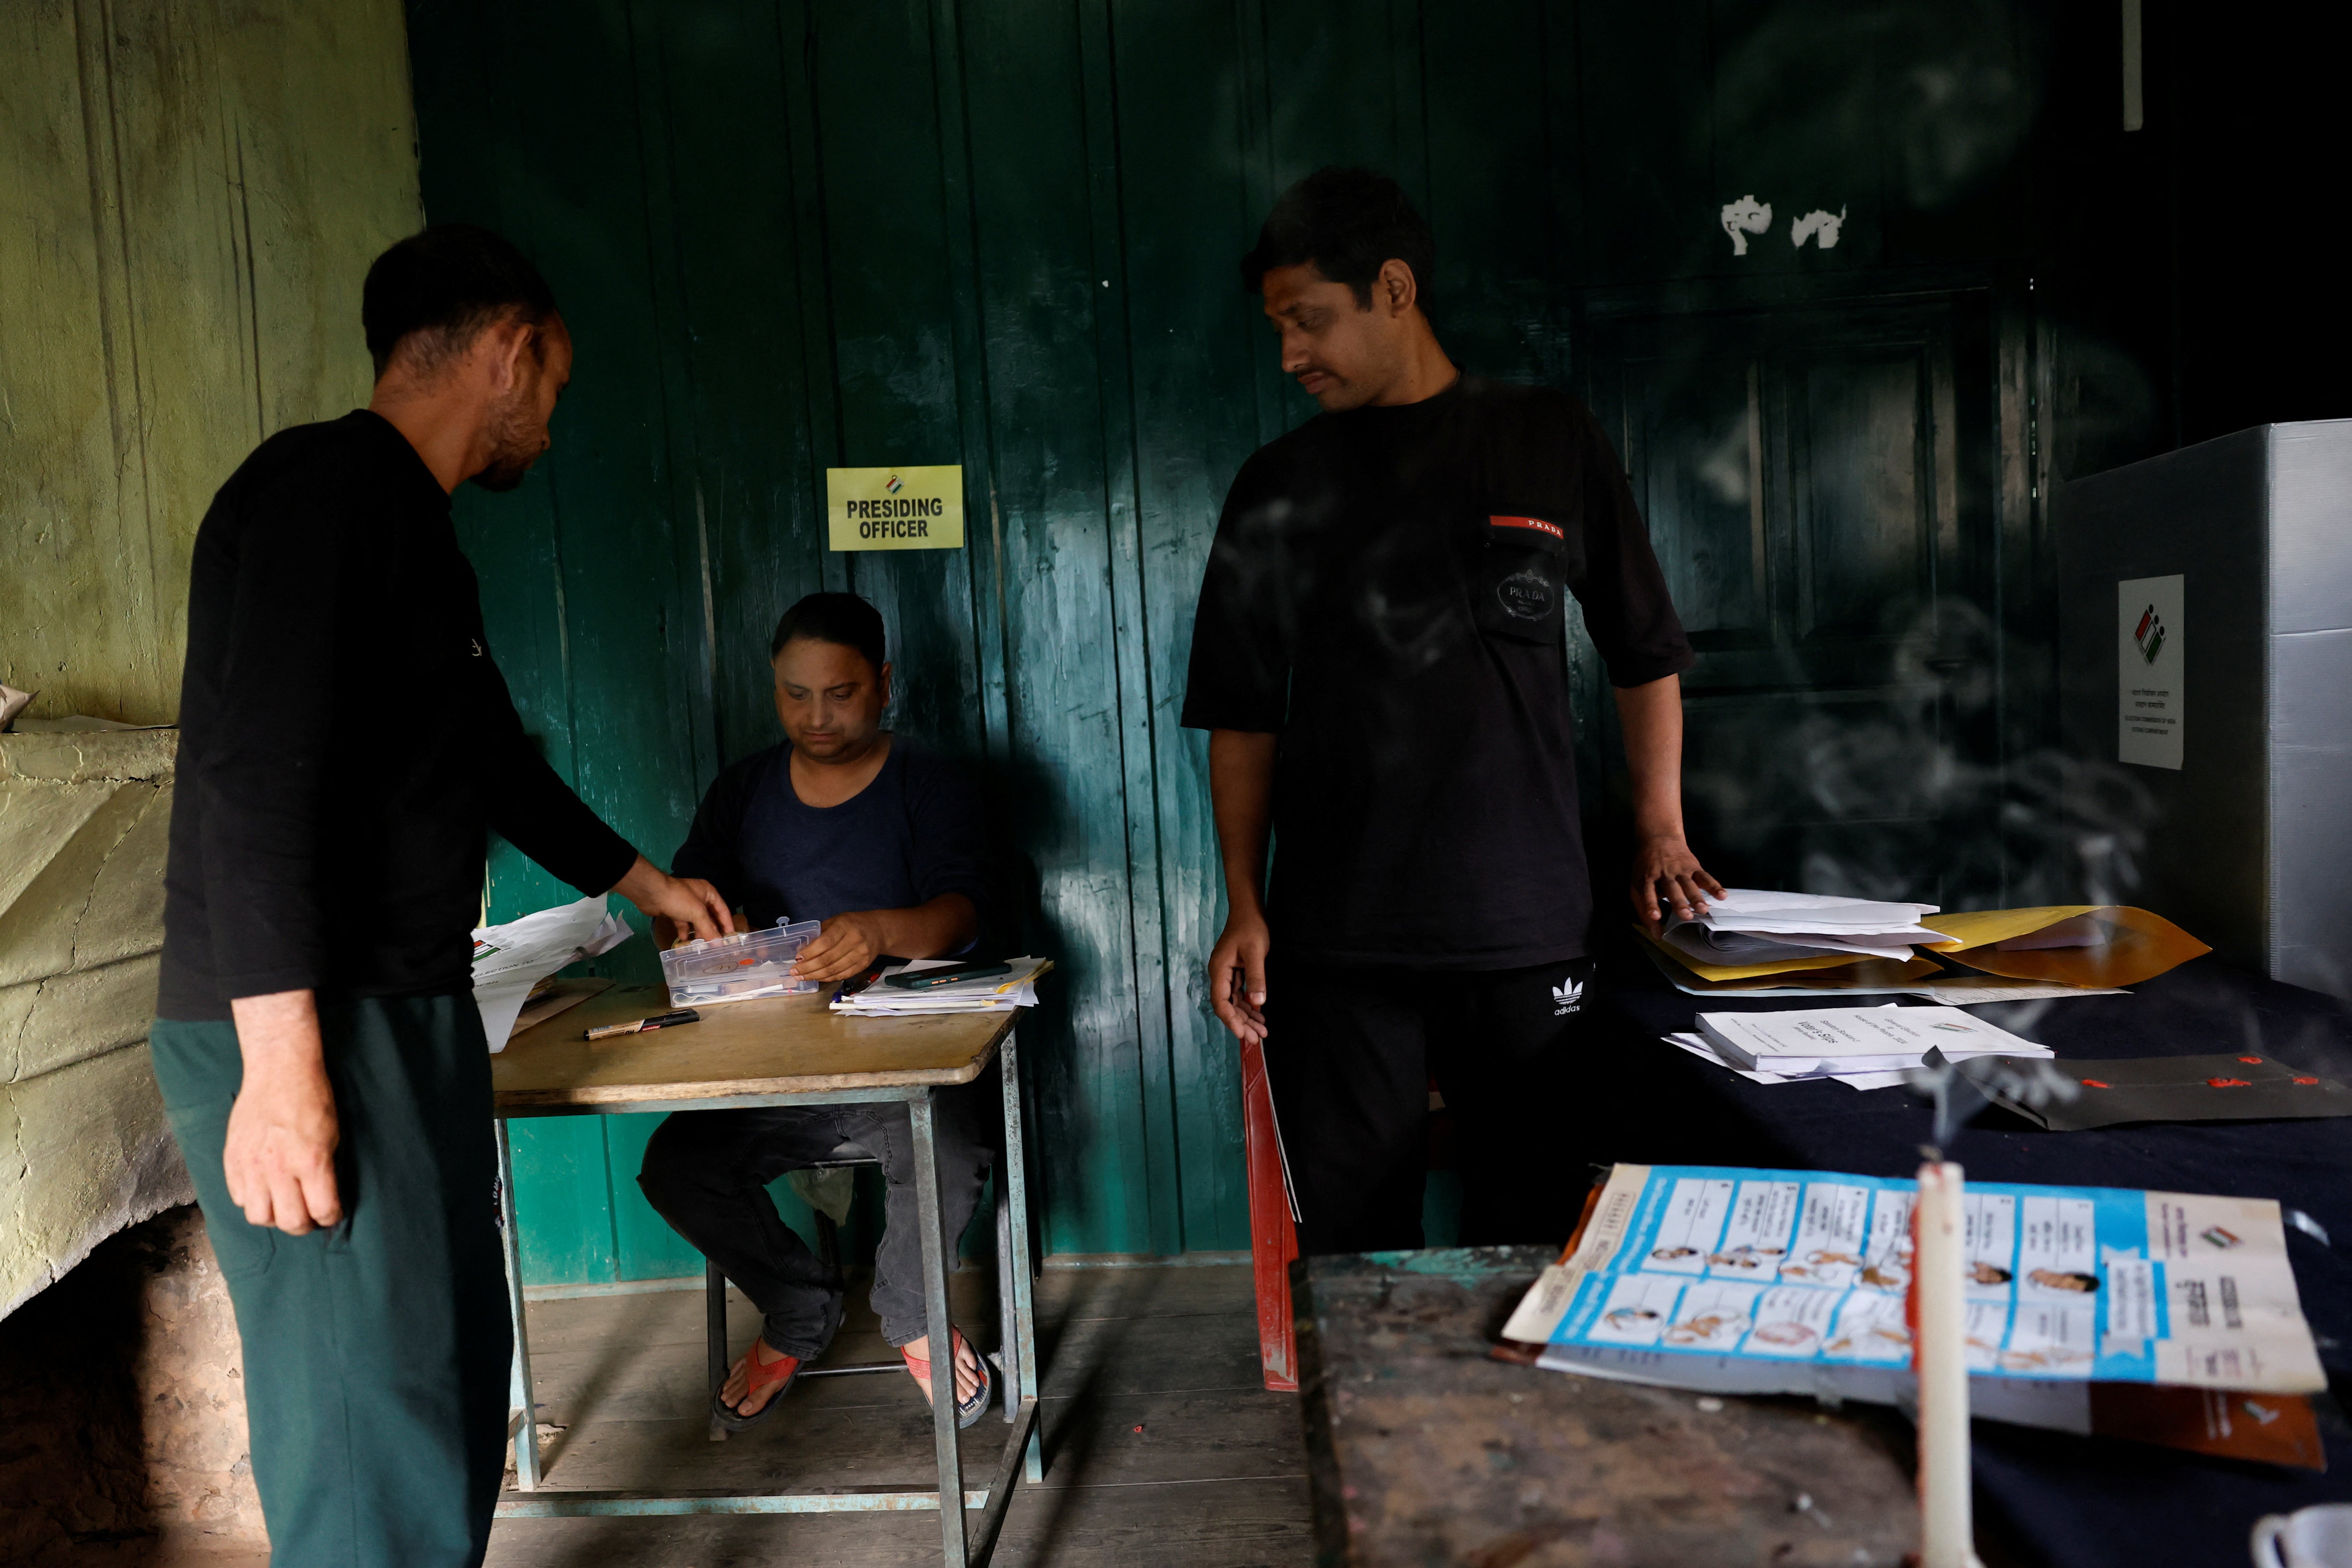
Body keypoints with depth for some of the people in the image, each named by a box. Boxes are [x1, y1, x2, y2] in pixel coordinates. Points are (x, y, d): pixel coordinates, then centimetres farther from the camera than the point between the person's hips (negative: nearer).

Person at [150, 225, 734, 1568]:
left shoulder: (414, 529, 19)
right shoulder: (325, 487, -11)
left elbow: (496, 761, 29)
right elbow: (255, 781, -21)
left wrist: (645, 882, 40)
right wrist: (283, 1064, -24)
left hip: (415, 1017, 10)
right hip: (315, 1039, -10)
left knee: (455, 1385, 15)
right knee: (371, 1426, -4)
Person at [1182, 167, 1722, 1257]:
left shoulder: (1551, 444, 7)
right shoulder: (1279, 490, 8)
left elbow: (1645, 656, 14)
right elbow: (1243, 716, 7)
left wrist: (1661, 834, 9)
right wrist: (1246, 907, 0)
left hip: (1529, 928, 0)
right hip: (1335, 943, 0)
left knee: (1535, 1239, 6)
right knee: (1353, 1254, 3)